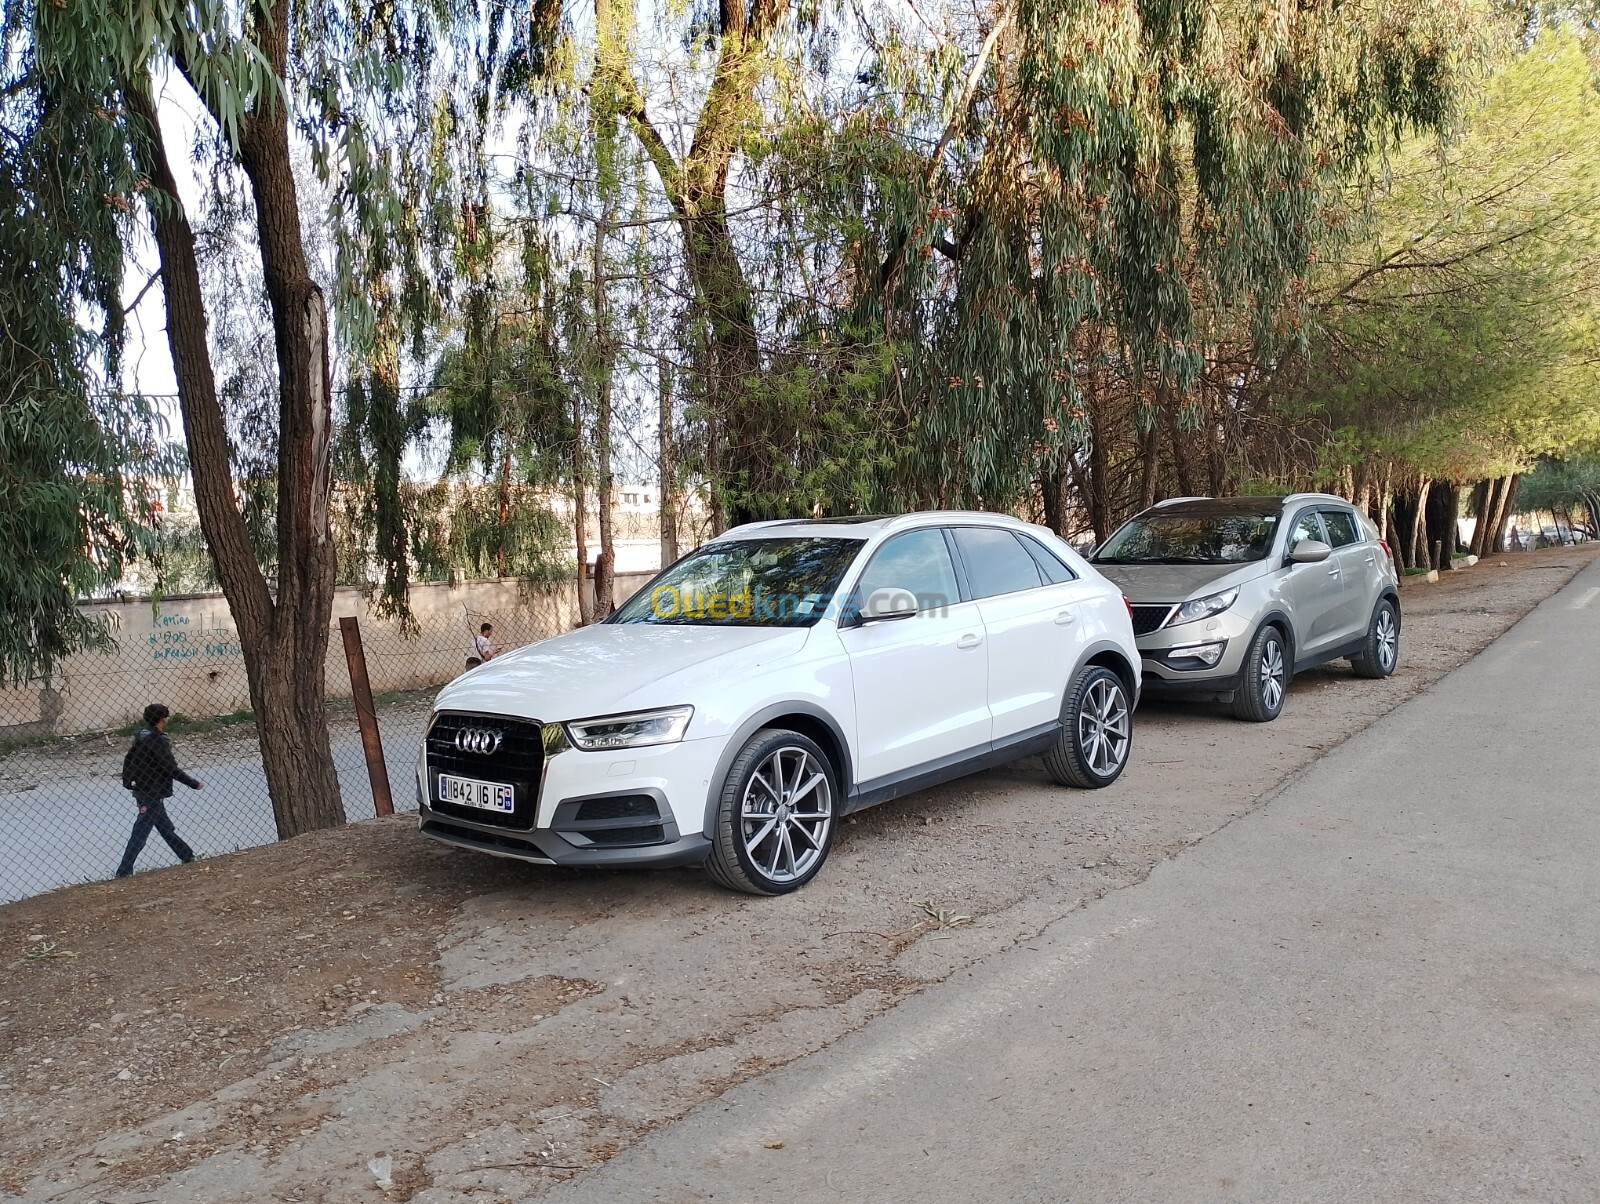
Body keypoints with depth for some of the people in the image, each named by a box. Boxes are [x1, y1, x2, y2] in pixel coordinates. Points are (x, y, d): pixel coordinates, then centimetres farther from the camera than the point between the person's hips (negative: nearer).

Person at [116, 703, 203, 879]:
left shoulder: (141, 735, 5)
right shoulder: (158, 740, -21)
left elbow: (129, 760, 13)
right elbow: (172, 770, -22)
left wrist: (128, 782, 21)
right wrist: (195, 784, -14)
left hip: (142, 790, 9)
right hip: (153, 793, -9)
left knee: (166, 828, 17)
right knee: (140, 833, -2)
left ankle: (188, 857, 28)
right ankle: (124, 871, 1)